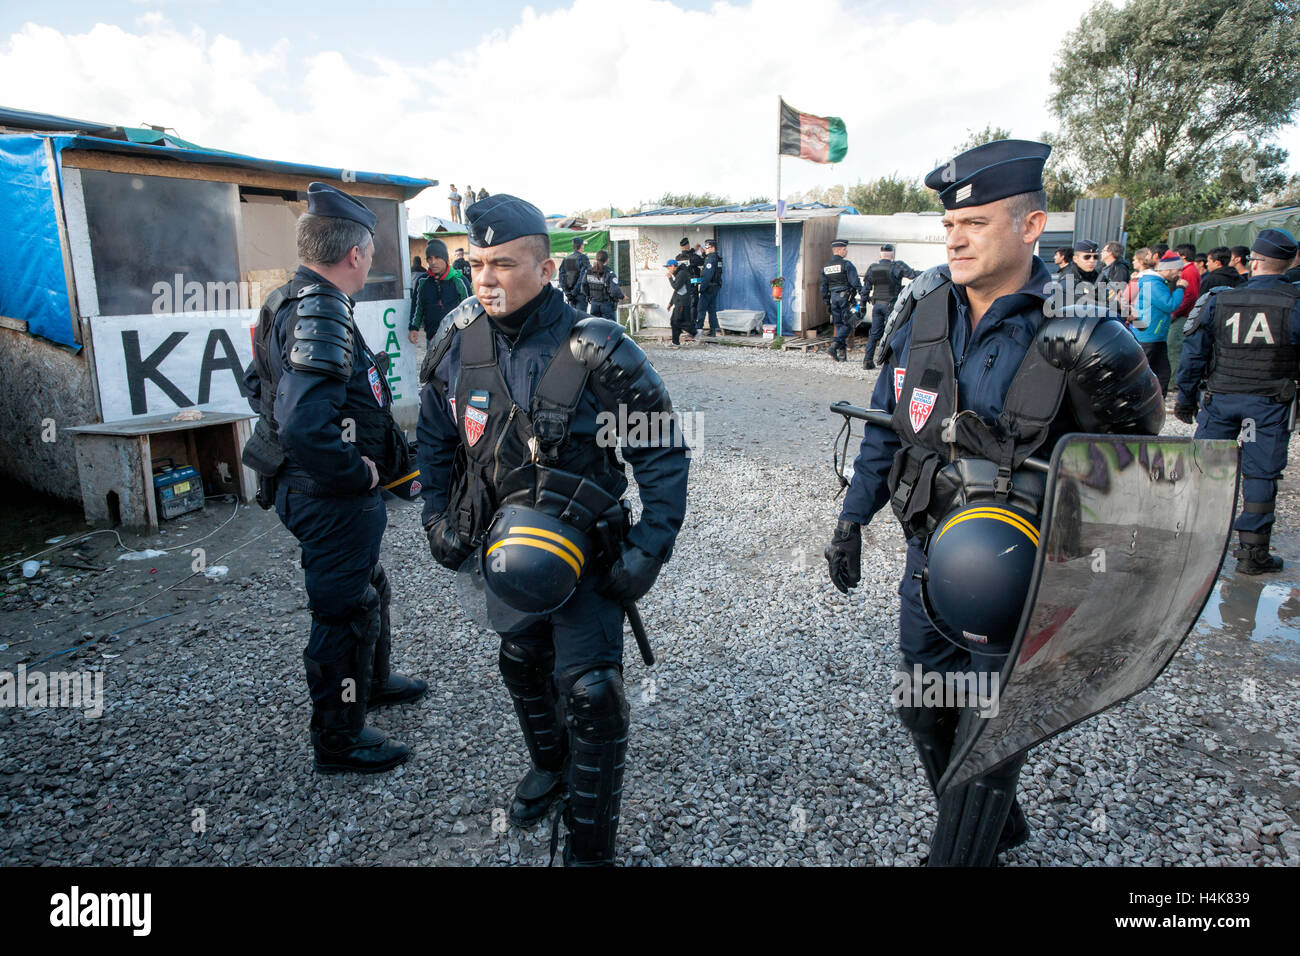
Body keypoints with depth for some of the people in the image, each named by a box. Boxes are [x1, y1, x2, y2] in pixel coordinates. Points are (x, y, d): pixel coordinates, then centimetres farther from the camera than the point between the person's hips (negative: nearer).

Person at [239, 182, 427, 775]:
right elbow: (303, 424, -37)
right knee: (344, 613, 6)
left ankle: (374, 680, 50)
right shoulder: (321, 313, -25)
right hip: (332, 498, -10)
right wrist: (358, 472, -21)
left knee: (368, 588, 27)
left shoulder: (288, 302, 7)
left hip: (307, 485, 10)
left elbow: (259, 385, 19)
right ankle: (338, 741, 24)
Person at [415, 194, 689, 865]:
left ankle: (590, 841, 16)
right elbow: (436, 443, 11)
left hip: (584, 552, -5)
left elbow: (663, 453, -14)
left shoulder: (596, 353, -22)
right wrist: (437, 519, 4)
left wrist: (650, 549, -18)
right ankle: (548, 765, 52)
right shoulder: (455, 349, -6)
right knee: (521, 663, 23)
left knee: (588, 689, -7)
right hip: (499, 549, 6)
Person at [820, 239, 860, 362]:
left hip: (833, 298, 6)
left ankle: (842, 353, 9)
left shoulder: (826, 267, 12)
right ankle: (836, 344, -20)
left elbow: (824, 287, 15)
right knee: (847, 324, -1)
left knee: (839, 324, 10)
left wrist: (827, 303, 21)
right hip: (846, 297, -6)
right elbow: (855, 282, -14)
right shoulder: (846, 264, -9)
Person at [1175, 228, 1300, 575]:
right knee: (1260, 474, 5)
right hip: (1270, 402, -1)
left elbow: (1194, 354, 0)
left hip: (1220, 399, 1)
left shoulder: (1217, 300, -4)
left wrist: (1186, 397, 9)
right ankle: (1252, 552, 10)